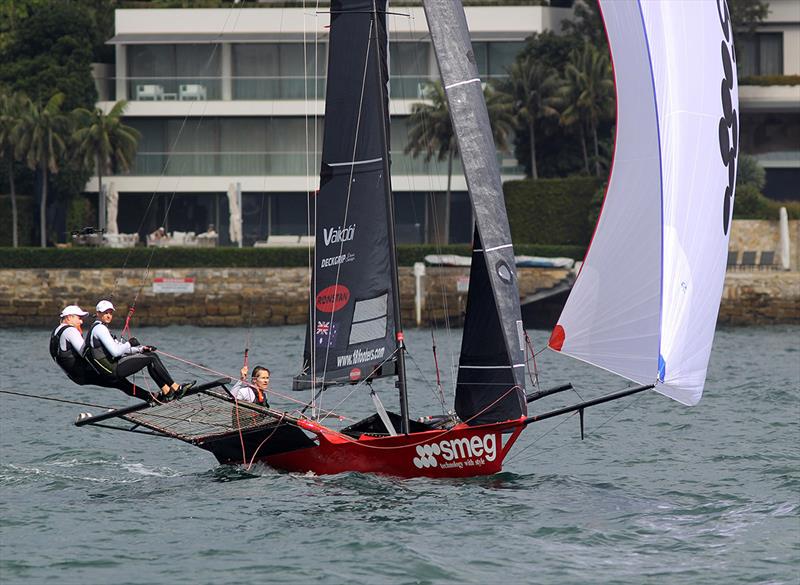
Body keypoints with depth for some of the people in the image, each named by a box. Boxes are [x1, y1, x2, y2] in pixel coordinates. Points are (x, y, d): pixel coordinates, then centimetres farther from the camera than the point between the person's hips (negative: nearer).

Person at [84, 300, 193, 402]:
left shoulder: (98, 328, 20)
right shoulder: (99, 328, -14)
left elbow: (118, 348, 21)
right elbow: (115, 352, -22)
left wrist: (140, 349, 11)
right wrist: (130, 343, -6)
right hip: (112, 369, -10)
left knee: (151, 356, 11)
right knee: (152, 358, -8)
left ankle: (166, 391, 6)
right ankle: (175, 387, -1)